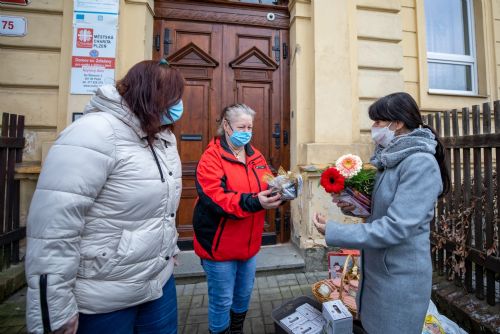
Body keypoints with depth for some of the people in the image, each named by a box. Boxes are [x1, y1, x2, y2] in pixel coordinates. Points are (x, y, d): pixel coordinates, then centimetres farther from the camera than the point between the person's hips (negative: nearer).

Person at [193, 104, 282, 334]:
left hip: (248, 243, 7)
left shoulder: (256, 156, 5)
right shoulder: (211, 157, -16)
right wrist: (254, 202, -36)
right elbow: (214, 197, -27)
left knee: (244, 295, 25)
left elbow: (268, 185, 2)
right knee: (222, 301, 14)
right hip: (219, 244, -6)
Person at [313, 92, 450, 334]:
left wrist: (334, 232, -26)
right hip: (378, 269, 8)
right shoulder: (393, 159, 5)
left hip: (400, 277, -8)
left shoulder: (421, 164, -22)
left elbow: (396, 228, -28)